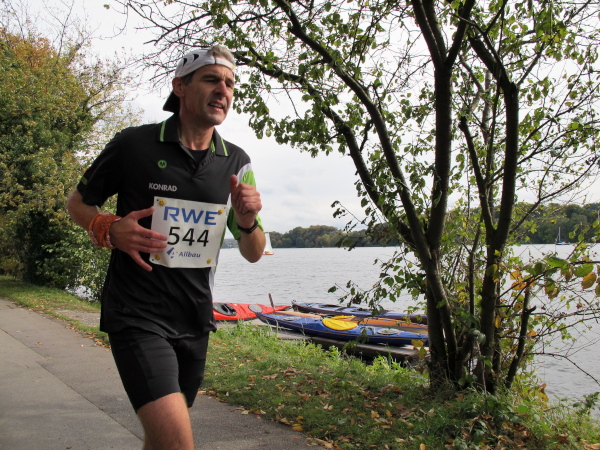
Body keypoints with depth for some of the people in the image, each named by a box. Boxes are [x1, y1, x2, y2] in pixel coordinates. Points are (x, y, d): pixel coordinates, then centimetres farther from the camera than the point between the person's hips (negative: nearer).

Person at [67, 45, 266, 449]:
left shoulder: (236, 163, 2)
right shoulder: (133, 144, -9)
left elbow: (253, 254, 6)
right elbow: (78, 203, 6)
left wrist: (248, 220, -16)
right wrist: (109, 229, -15)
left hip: (195, 320, 5)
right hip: (138, 315, -5)